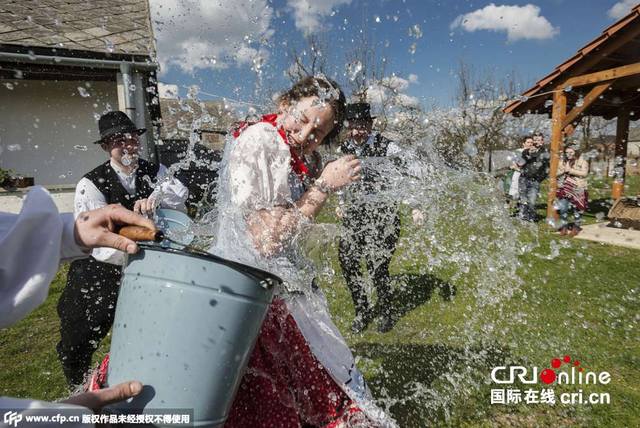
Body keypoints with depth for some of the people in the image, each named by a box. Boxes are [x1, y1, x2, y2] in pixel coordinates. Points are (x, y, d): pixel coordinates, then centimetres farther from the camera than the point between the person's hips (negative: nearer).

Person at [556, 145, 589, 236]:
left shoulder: (582, 161, 2)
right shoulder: (562, 161, 14)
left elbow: (584, 173, -10)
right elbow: (556, 173, 11)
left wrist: (571, 170, -14)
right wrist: (563, 171, -8)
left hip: (577, 189, -3)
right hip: (564, 188, 3)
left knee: (577, 208, 1)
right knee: (563, 207, -2)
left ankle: (576, 227, 14)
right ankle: (564, 226, 9)